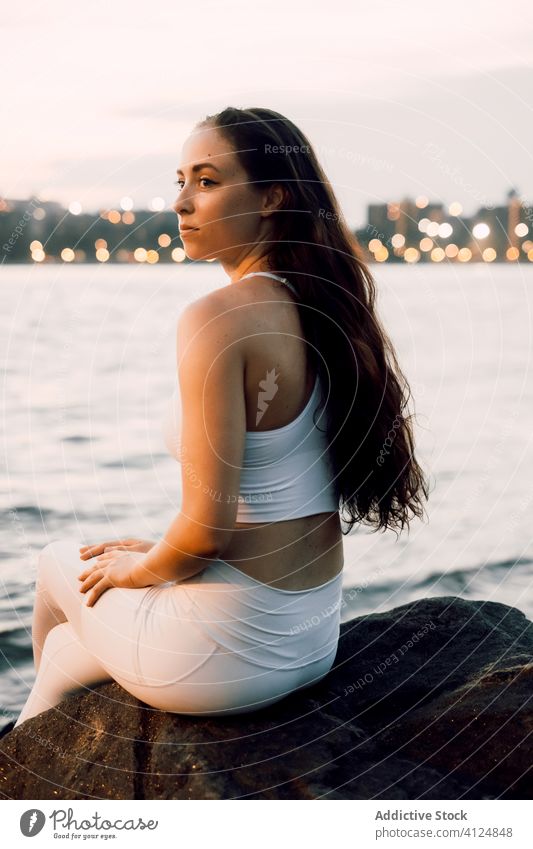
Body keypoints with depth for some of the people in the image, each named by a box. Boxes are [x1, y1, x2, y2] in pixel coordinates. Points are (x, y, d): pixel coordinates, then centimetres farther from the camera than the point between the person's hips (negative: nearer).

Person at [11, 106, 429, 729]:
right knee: (66, 652, 30)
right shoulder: (325, 309, 2)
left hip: (229, 649, -6)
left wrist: (139, 568, -3)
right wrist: (162, 553, 16)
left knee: (59, 565, 27)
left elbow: (207, 528, -25)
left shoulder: (215, 318, -23)